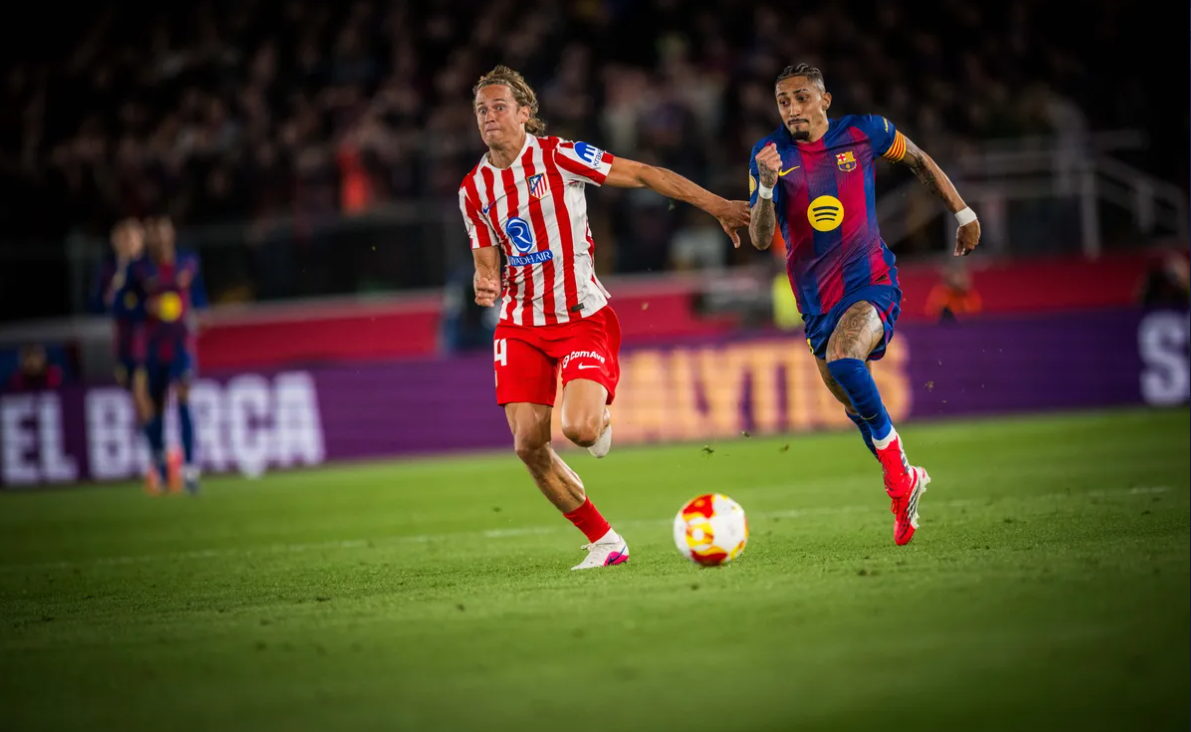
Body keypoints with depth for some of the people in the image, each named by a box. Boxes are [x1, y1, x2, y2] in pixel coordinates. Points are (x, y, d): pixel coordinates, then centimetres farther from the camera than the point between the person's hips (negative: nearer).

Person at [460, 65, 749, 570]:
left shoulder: (556, 156, -9)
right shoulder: (474, 188, 6)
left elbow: (642, 175, -6)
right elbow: (488, 260, 12)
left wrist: (717, 205, -9)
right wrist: (485, 283, -14)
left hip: (582, 316, -4)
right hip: (520, 325, 4)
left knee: (580, 429, -23)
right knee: (529, 446, -7)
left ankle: (600, 419, 18)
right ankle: (604, 542, 9)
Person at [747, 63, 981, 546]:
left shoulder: (862, 133, -5)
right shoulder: (768, 154, -3)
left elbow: (918, 161, 14)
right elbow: (761, 240, -9)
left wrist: (963, 214, 18)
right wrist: (767, 185, -26)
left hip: (871, 281, -4)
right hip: (817, 299, 4)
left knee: (843, 361, -31)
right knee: (854, 403, 11)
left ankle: (898, 471, -15)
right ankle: (904, 486, 34)